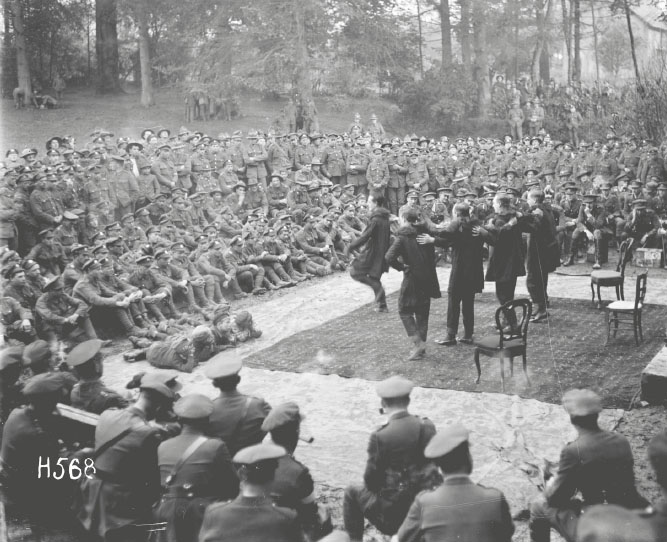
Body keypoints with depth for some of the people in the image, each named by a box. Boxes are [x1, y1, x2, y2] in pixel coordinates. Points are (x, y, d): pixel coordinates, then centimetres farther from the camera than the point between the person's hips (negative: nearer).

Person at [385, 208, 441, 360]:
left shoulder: (402, 237, -12)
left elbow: (389, 257, -24)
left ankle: (418, 343, -5)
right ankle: (422, 346, 19)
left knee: (405, 310, 8)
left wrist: (402, 266, -11)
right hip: (427, 278, 6)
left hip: (412, 279, -5)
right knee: (422, 312, 14)